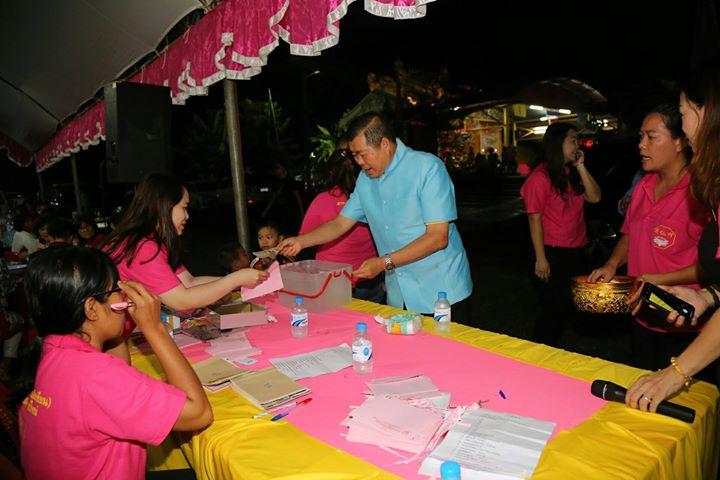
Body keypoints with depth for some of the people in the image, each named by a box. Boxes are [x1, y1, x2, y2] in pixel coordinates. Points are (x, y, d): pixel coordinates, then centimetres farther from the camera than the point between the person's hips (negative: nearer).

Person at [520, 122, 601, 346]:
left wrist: (581, 167, -4)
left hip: (575, 252, 8)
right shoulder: (540, 177, -13)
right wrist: (541, 259, -17)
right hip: (553, 254, -8)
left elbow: (595, 197, -1)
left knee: (568, 307, 16)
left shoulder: (573, 173, 10)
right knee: (555, 309, 1)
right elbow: (535, 219, -15)